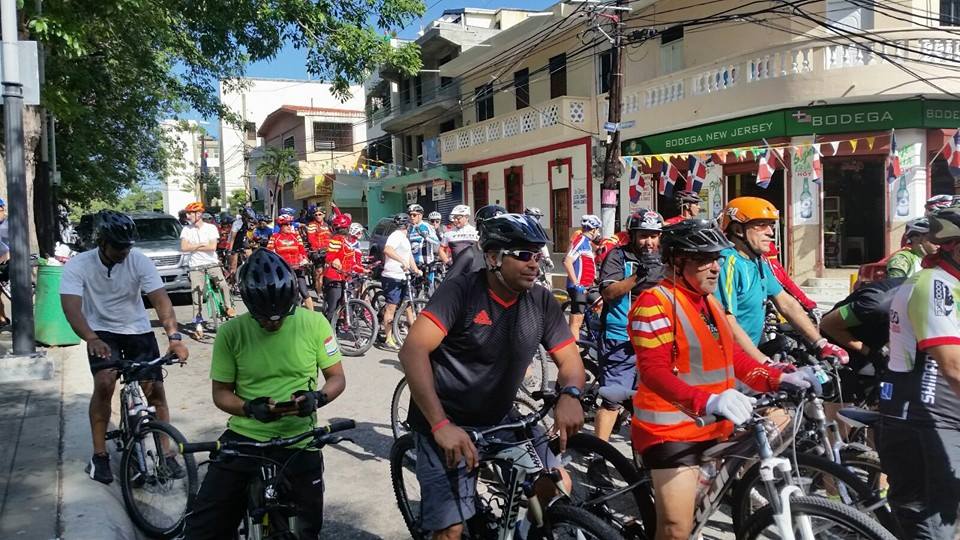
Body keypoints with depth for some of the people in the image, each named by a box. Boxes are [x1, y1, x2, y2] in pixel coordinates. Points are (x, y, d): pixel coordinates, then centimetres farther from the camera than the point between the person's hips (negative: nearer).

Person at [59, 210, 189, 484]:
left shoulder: (140, 261, -16)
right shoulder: (77, 266, -18)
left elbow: (161, 300, -23)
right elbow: (71, 308, -28)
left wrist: (174, 336, -38)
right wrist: (92, 340, -47)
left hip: (138, 330, 2)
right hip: (101, 332, -2)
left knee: (155, 390, -5)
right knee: (104, 383, -25)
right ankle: (99, 455, -10)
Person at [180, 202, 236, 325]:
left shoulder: (211, 228, -2)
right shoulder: (186, 230, 4)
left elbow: (212, 247, -13)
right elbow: (183, 247, -7)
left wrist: (194, 247, -9)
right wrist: (201, 245, -9)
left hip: (212, 263, -1)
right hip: (195, 266, 1)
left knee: (223, 285, -16)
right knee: (196, 292, -1)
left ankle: (229, 307, 1)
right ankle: (198, 318, 9)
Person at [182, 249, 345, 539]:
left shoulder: (314, 323, -5)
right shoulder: (231, 332, -6)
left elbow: (336, 378, 3)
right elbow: (221, 393, 2)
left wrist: (317, 398, -18)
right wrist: (250, 408, -18)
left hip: (299, 445, 0)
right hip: (243, 439, 0)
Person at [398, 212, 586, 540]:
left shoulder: (542, 302, -4)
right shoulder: (460, 291, -19)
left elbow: (569, 358, 2)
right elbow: (413, 350, -28)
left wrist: (570, 394, -22)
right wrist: (441, 424, -37)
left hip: (500, 419, 5)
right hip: (446, 424, -5)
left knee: (559, 487, -4)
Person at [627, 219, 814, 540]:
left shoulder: (710, 301, 15)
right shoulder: (655, 303, -14)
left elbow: (732, 357, 18)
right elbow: (653, 371, -25)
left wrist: (779, 379, 2)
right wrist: (708, 402, -39)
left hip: (714, 428, 9)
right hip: (671, 431, -9)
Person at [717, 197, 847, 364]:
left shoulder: (759, 262, 10)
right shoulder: (728, 263, -18)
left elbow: (786, 304, 13)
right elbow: (728, 325, -23)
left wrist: (821, 344, 7)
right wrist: (767, 364, -24)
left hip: (748, 354, 8)